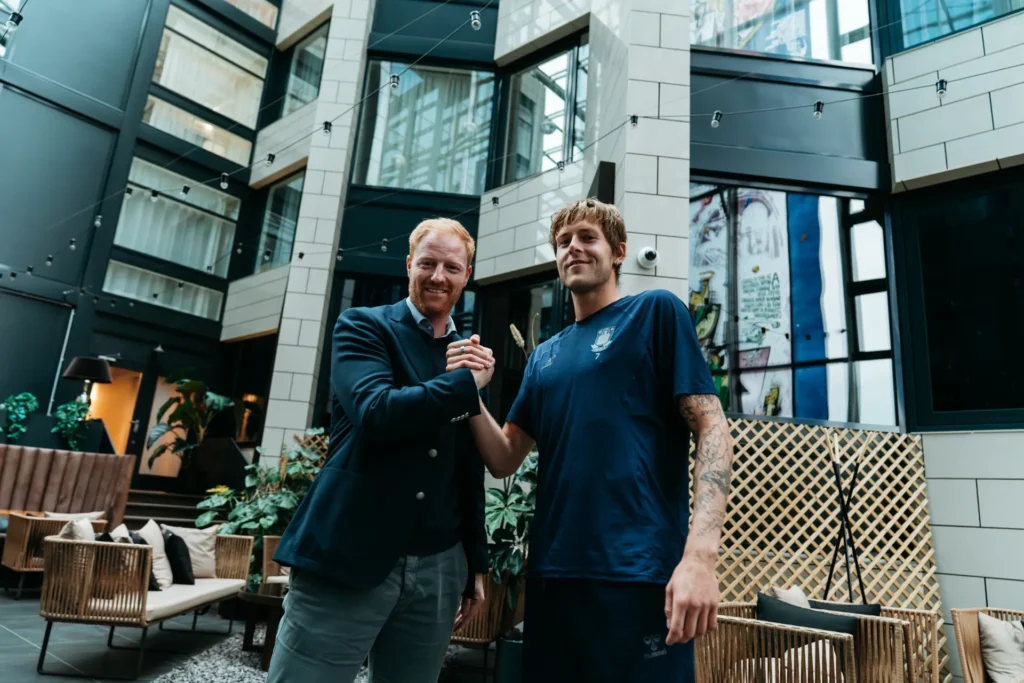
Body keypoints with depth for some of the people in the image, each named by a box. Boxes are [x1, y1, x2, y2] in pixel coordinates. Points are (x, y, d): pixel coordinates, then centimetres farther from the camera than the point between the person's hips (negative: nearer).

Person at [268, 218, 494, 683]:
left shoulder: (470, 358, 12)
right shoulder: (363, 327, 1)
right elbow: (377, 412, -19)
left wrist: (476, 563, 15)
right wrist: (467, 382, -9)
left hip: (439, 569, 4)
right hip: (349, 558, -4)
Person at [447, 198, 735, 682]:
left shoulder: (655, 313, 0)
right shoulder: (545, 356, 16)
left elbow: (711, 428, -8)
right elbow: (504, 460, 13)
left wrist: (699, 555, -20)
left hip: (637, 574, -5)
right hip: (551, 575, 6)